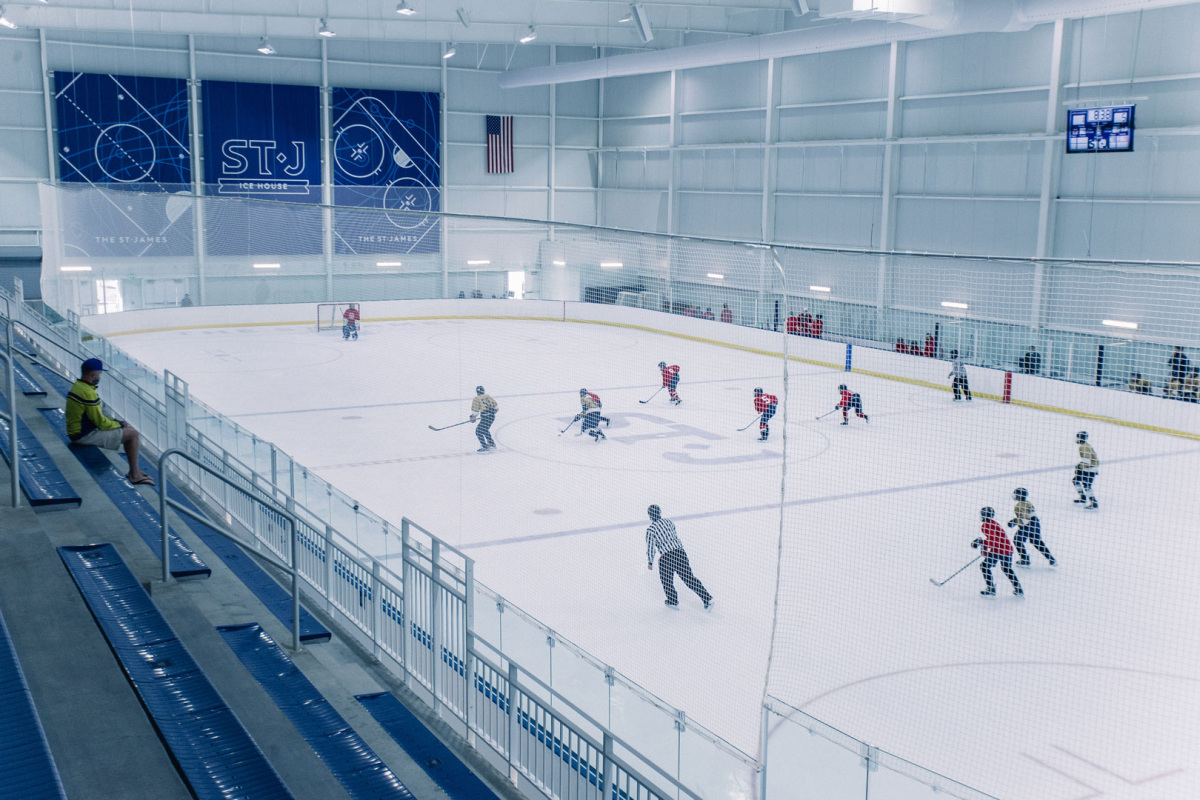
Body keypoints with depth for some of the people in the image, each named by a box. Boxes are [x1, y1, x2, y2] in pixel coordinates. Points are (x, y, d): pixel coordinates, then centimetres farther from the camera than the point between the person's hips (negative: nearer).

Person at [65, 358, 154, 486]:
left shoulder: (76, 387, 11)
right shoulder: (88, 393, -23)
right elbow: (101, 422, -19)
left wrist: (116, 421, 12)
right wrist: (119, 424, -2)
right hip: (86, 436, -11)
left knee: (129, 429, 19)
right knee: (133, 433, -8)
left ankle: (135, 470, 22)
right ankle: (135, 474, 0)